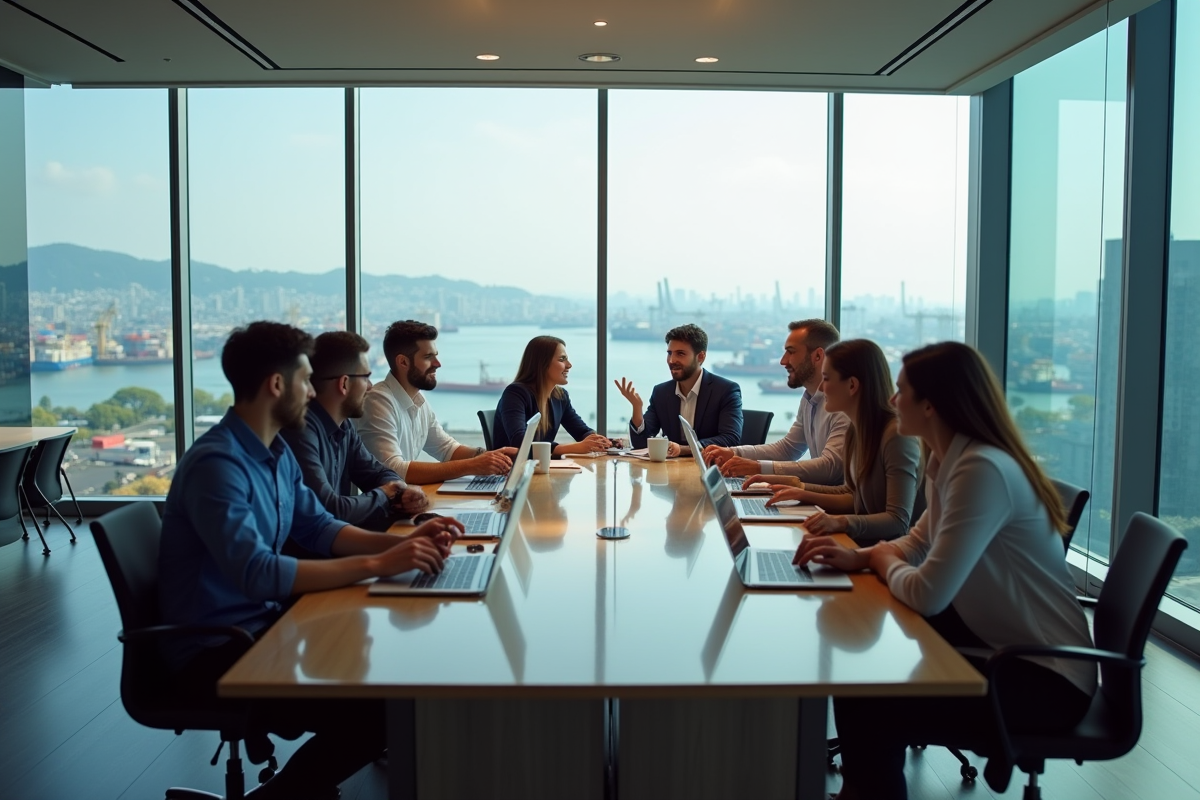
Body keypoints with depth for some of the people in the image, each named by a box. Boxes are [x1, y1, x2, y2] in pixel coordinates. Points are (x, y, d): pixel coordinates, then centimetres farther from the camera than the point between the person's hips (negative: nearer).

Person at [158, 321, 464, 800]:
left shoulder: (277, 453, 7)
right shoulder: (217, 463, -23)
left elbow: (318, 528, 11)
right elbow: (258, 574, -32)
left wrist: (400, 542, -5)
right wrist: (375, 565, -31)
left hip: (262, 622, 9)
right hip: (215, 651, -9)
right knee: (370, 713, -21)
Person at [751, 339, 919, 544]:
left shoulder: (896, 435, -20)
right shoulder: (855, 431, 6)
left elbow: (898, 521, -21)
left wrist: (841, 522, -35)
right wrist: (804, 494, 5)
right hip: (861, 541, 7)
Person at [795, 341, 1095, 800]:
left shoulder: (983, 470, -28)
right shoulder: (947, 460, 3)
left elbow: (926, 594, -30)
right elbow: (920, 542, 19)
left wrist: (884, 562, -8)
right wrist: (858, 557, 0)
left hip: (1045, 676, -9)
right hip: (995, 640, 9)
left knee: (867, 704, -16)